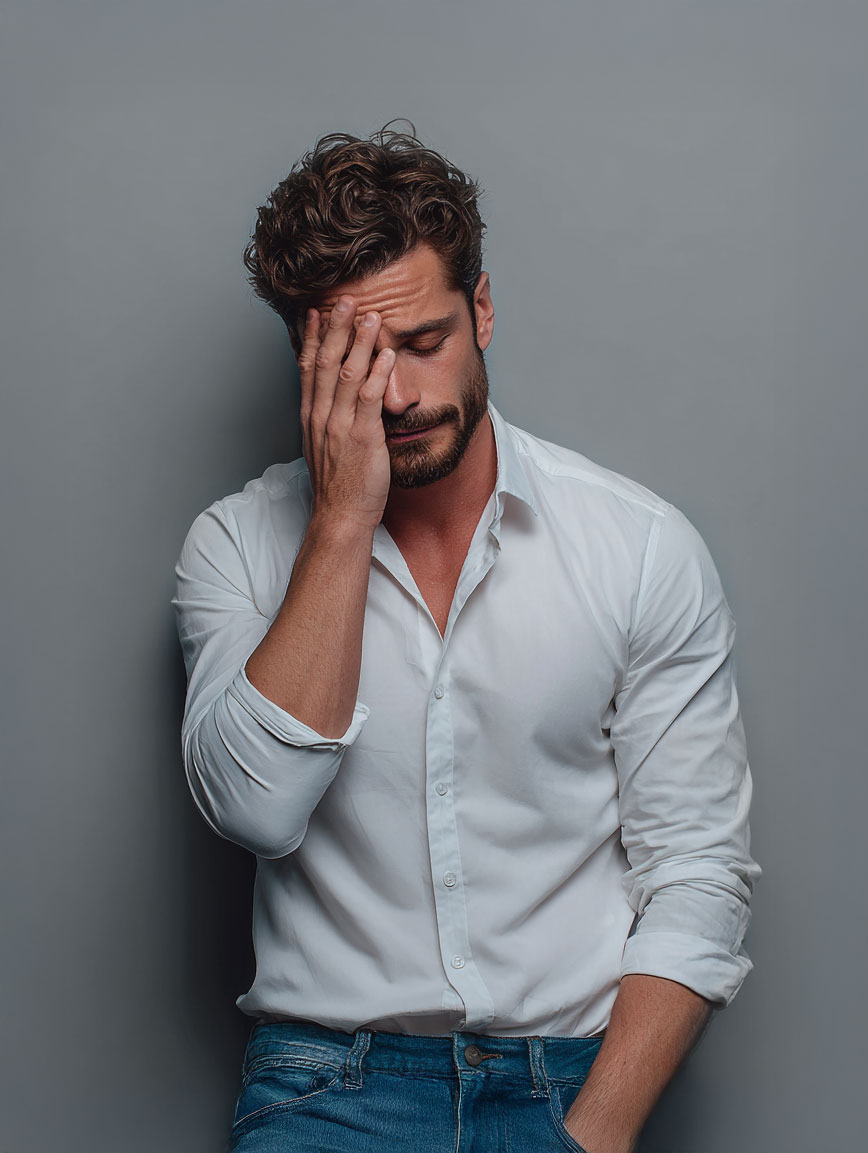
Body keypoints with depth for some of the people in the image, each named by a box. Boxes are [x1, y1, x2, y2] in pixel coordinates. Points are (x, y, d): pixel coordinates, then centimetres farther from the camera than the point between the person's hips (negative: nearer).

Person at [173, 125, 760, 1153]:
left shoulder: (645, 548, 0)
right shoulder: (238, 544, 2)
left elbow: (699, 873, -2)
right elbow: (257, 808, -14)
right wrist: (344, 519, -15)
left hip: (576, 1070, 1)